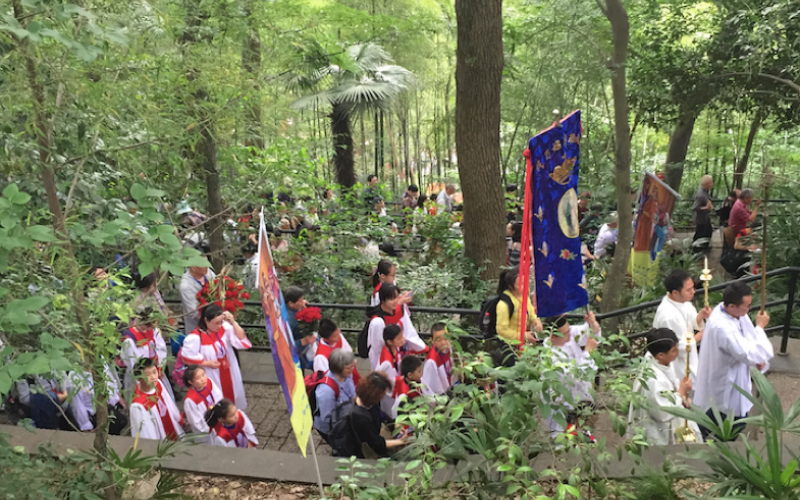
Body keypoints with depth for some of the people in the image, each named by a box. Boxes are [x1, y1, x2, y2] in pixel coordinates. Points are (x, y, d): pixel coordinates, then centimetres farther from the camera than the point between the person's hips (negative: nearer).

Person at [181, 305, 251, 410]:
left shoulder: (224, 327, -11)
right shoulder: (195, 337, -22)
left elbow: (242, 339, -14)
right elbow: (187, 357, -16)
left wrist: (233, 322, -26)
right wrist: (207, 363, -18)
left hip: (228, 374, 4)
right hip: (212, 378, -4)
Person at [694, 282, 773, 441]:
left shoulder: (733, 311, -10)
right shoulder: (722, 328, -40)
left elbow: (747, 336, 5)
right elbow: (750, 355, -36)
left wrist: (759, 358, -12)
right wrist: (760, 326, -25)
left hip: (732, 378, 9)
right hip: (725, 386, -9)